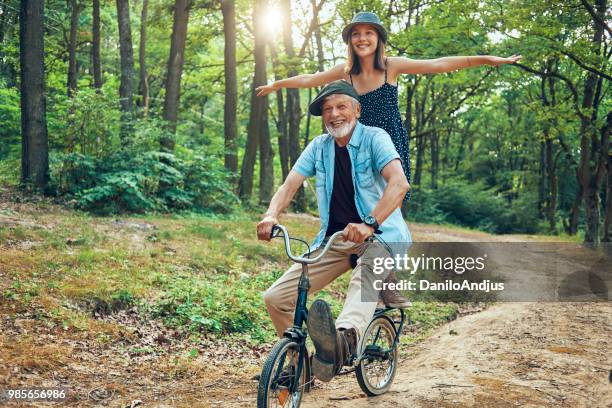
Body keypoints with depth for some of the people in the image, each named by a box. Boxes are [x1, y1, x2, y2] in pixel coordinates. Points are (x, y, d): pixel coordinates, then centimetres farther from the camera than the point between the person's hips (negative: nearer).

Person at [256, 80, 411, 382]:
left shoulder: (374, 138, -7)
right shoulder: (319, 147, 8)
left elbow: (399, 183, -24)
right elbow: (289, 185, 1)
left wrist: (369, 224, -39)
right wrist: (272, 215, -22)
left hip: (379, 235, -5)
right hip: (333, 239, 6)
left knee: (365, 279, -41)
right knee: (275, 298, -5)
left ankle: (343, 340, -70)